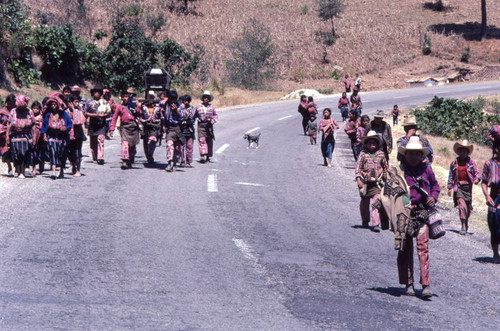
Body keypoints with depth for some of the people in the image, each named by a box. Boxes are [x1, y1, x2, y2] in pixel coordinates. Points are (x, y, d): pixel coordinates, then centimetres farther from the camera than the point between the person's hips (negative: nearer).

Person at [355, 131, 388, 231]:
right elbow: (358, 167, 0)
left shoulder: (381, 154, 7)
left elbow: (385, 168, 17)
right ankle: (365, 221, 34)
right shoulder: (363, 154, 2)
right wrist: (359, 180, -10)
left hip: (377, 182, -1)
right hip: (365, 182, 1)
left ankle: (376, 224, -17)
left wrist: (385, 180, 19)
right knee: (364, 202, 14)